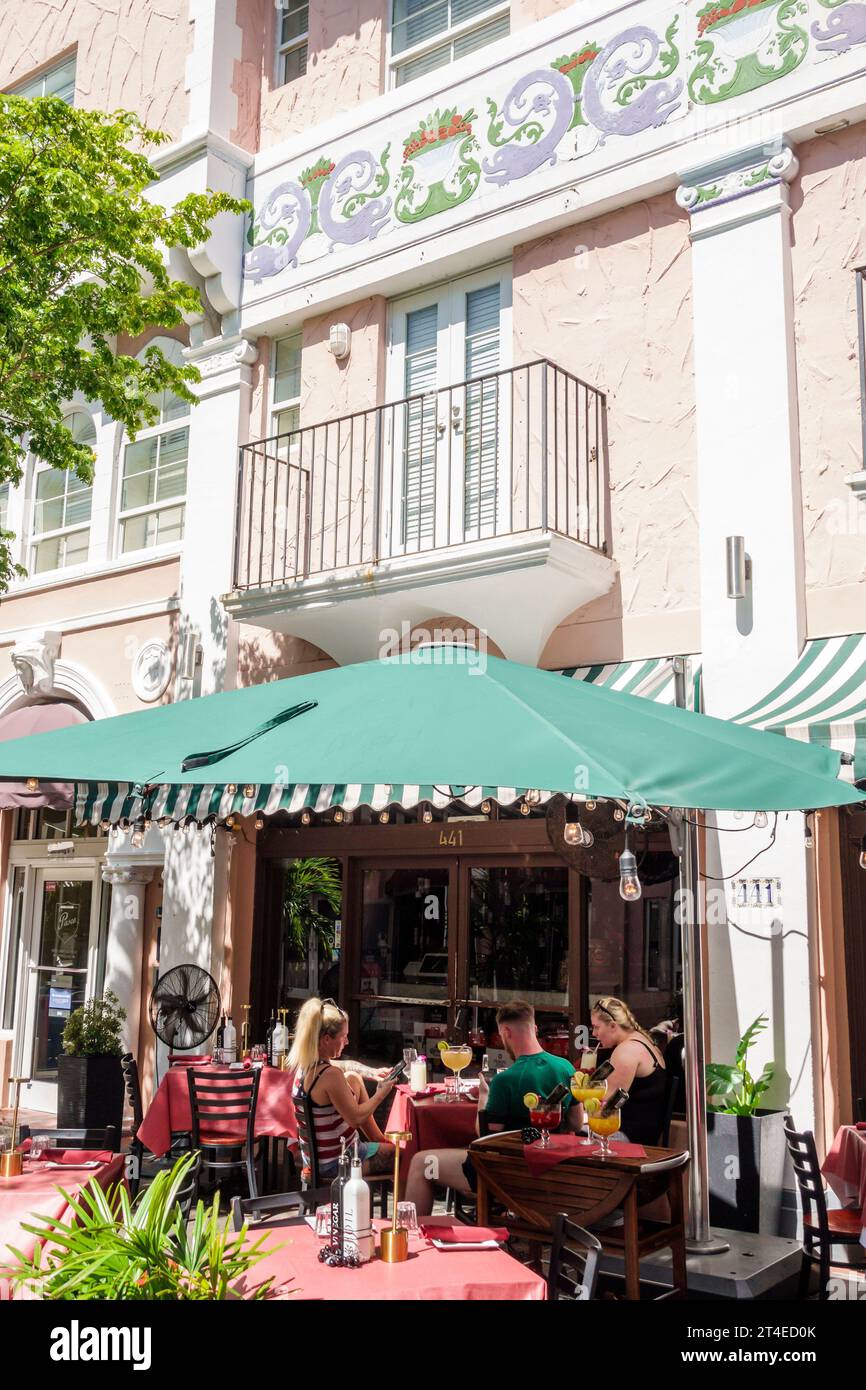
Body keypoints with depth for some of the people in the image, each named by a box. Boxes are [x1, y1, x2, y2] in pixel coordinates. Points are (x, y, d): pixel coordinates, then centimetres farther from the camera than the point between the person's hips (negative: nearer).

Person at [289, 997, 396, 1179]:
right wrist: (381, 1094, -8)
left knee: (353, 1078, 17)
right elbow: (356, 1118, -21)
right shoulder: (331, 1075, -29)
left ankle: (378, 1137, 26)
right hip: (336, 1164, -8)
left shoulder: (302, 1065, -4)